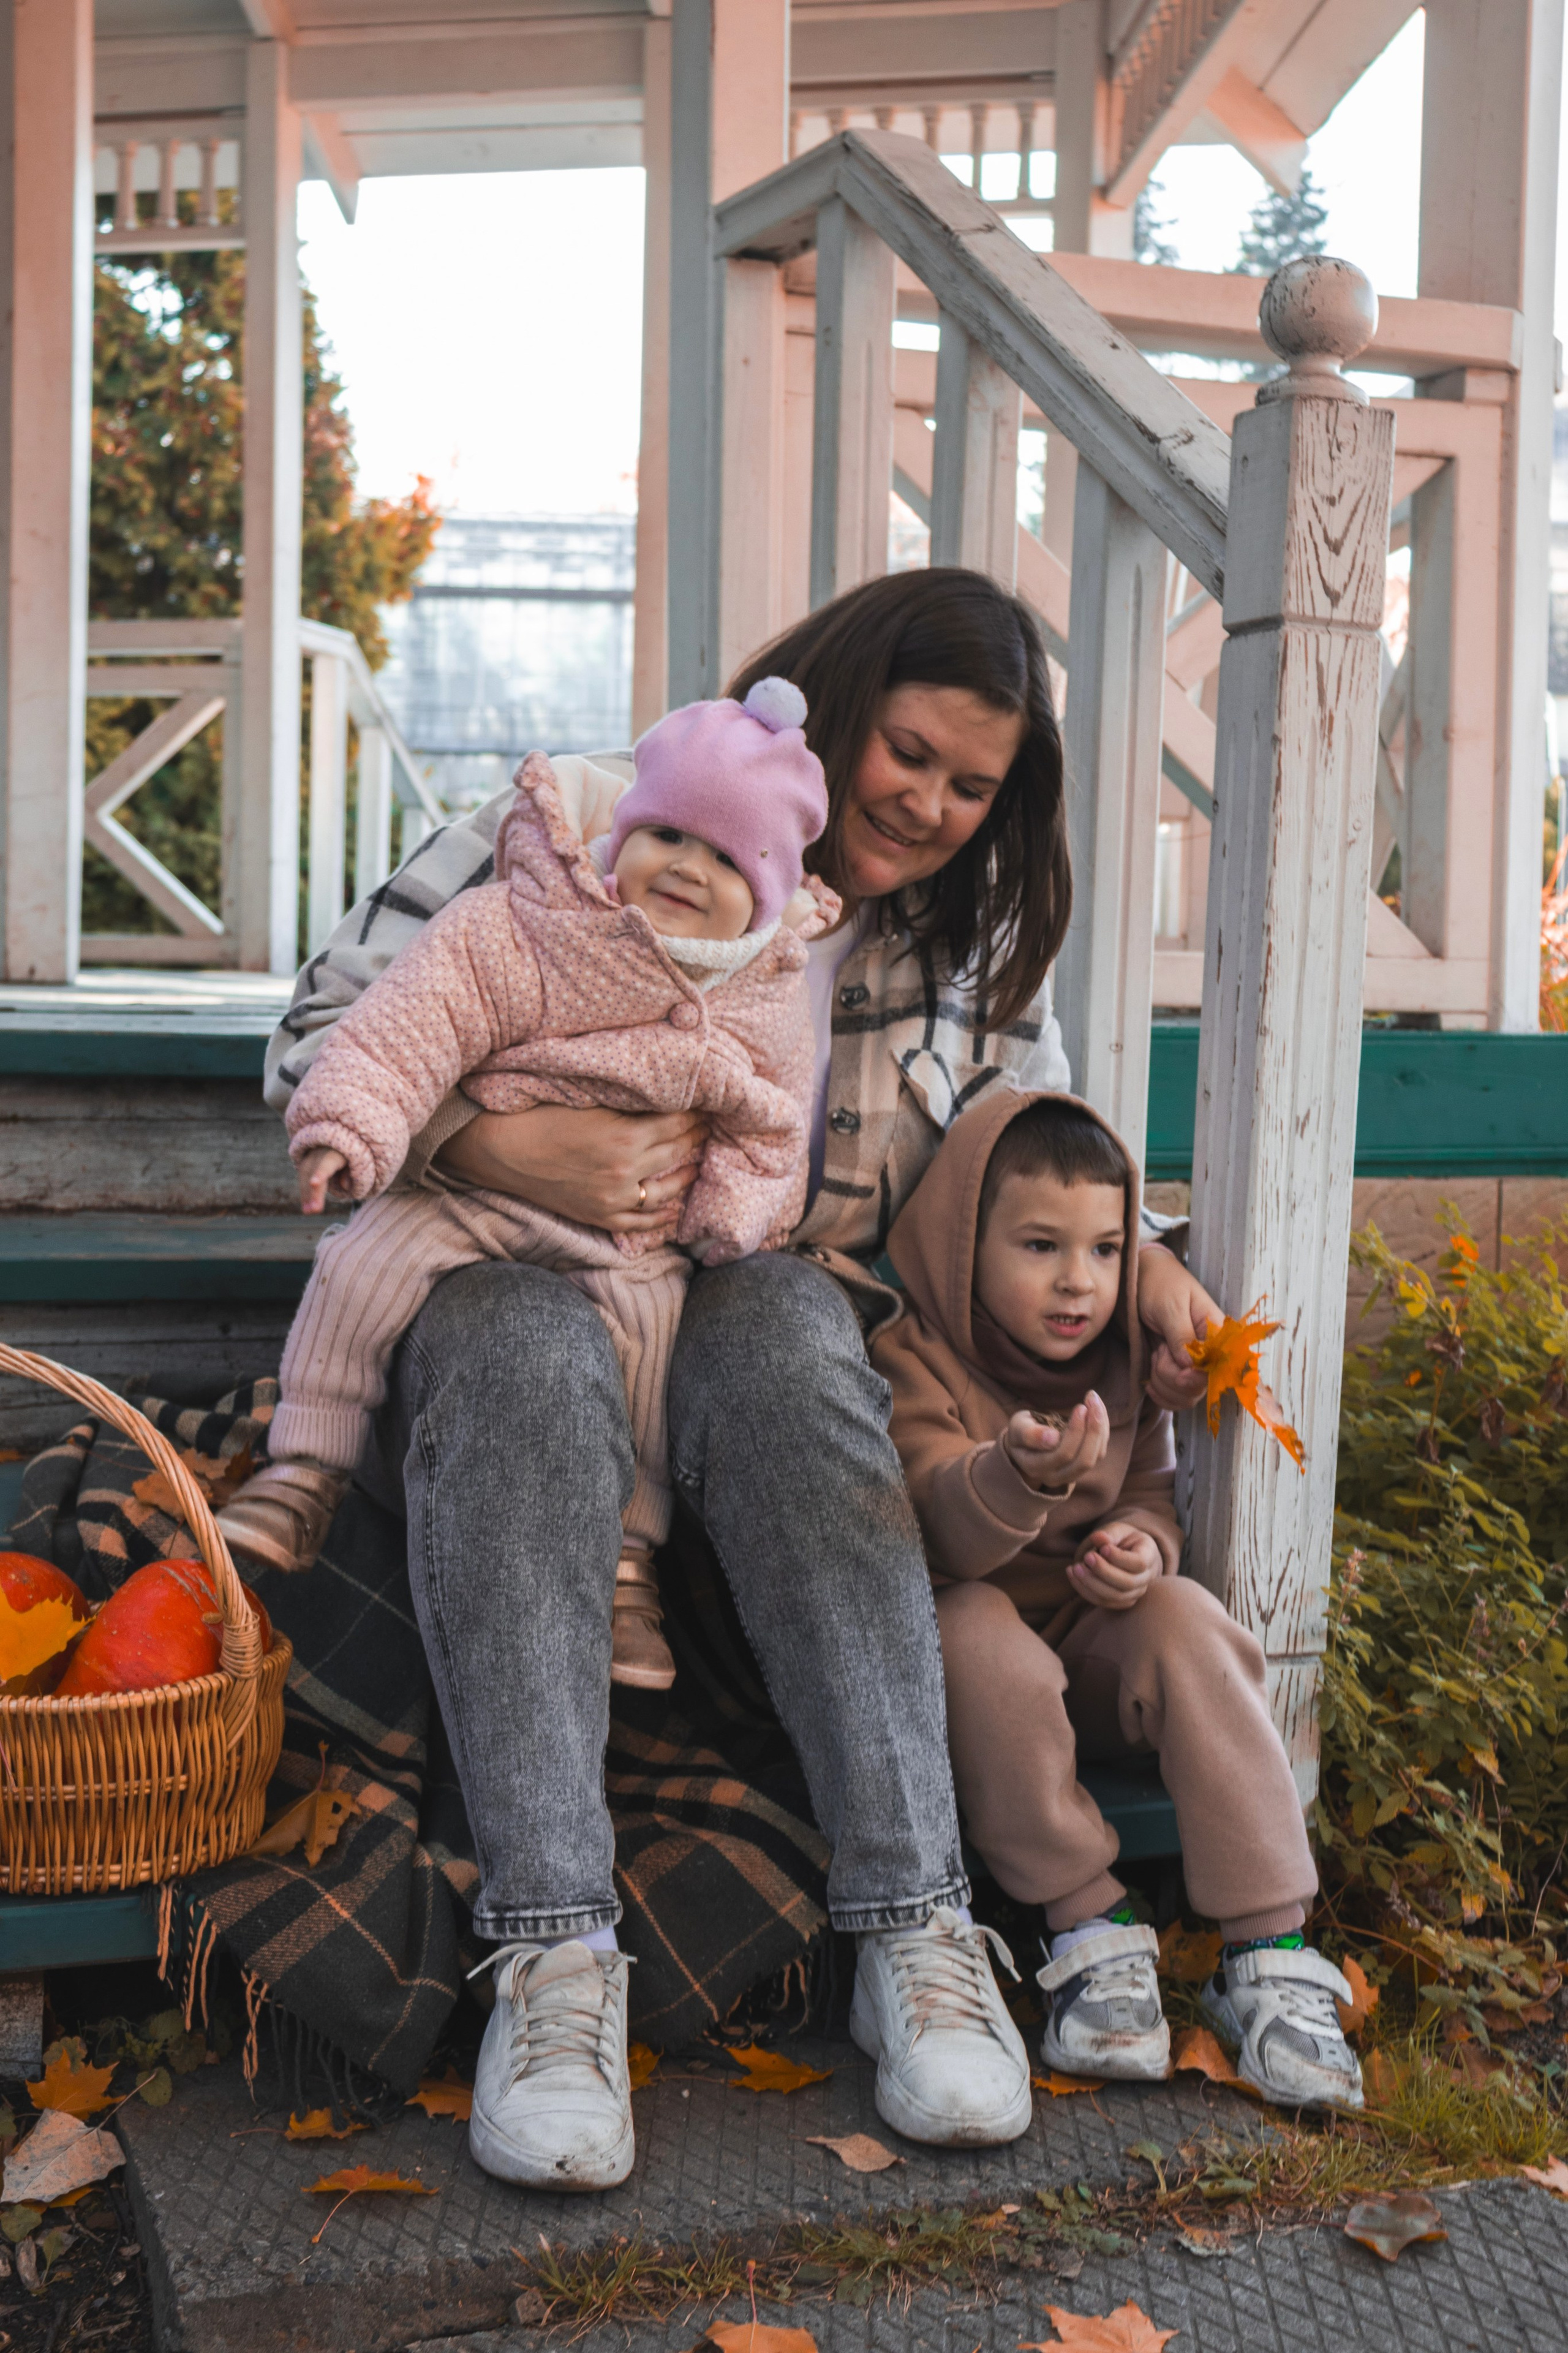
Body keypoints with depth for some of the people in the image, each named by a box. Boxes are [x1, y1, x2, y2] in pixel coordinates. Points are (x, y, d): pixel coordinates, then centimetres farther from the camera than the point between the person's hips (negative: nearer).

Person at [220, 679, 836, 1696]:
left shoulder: (766, 998, 0)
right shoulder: (514, 929, -10)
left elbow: (769, 1126, 8)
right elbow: (415, 1021, -15)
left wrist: (738, 1212, -9)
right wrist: (353, 1124, -26)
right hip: (468, 1191, -1)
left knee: (651, 1323, -21)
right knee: (367, 1262, -18)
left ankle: (630, 1555, -5)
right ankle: (305, 1471, -1)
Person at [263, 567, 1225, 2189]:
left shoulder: (974, 953, 11)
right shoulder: (592, 825, -3)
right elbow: (322, 1036, -7)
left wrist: (1143, 1266, -2)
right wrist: (515, 1149, -25)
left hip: (771, 1338, 2)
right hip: (518, 1289, -1)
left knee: (780, 1315, -34)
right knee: (514, 1333, -37)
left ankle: (917, 1926, -35)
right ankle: (555, 1949, -38)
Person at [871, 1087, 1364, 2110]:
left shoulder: (1122, 1362, 2)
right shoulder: (915, 1360, -15)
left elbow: (1153, 1488, 9)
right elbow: (940, 1531, -29)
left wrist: (1143, 1543, -17)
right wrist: (1021, 1476, -52)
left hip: (1095, 1645, 4)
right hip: (980, 1657, -4)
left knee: (1189, 1623, -26)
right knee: (977, 1630, -36)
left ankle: (1269, 1951, -22)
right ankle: (1092, 1927, -23)